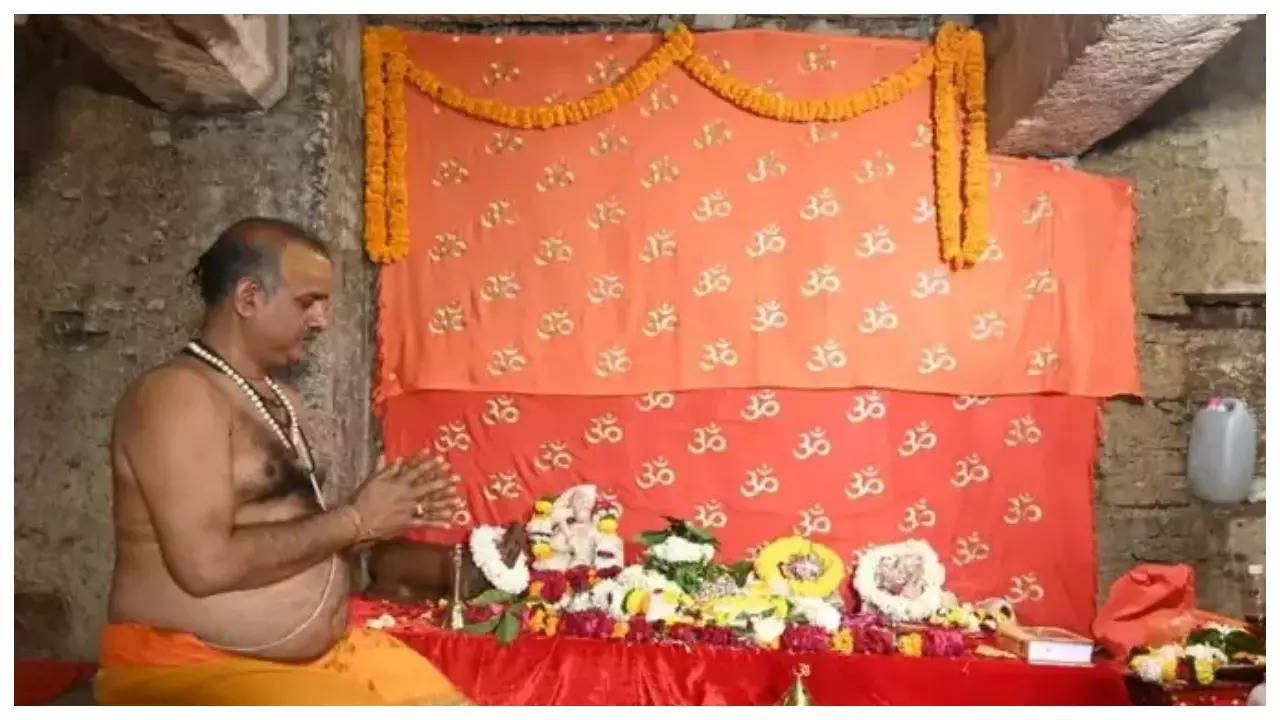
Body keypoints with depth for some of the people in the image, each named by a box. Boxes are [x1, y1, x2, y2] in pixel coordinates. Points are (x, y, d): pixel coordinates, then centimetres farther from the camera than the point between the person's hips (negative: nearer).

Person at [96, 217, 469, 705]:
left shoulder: (282, 401, 11)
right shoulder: (178, 394, -16)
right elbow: (207, 564, -26)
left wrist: (382, 520, -2)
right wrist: (355, 520, -18)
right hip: (194, 667, -8)